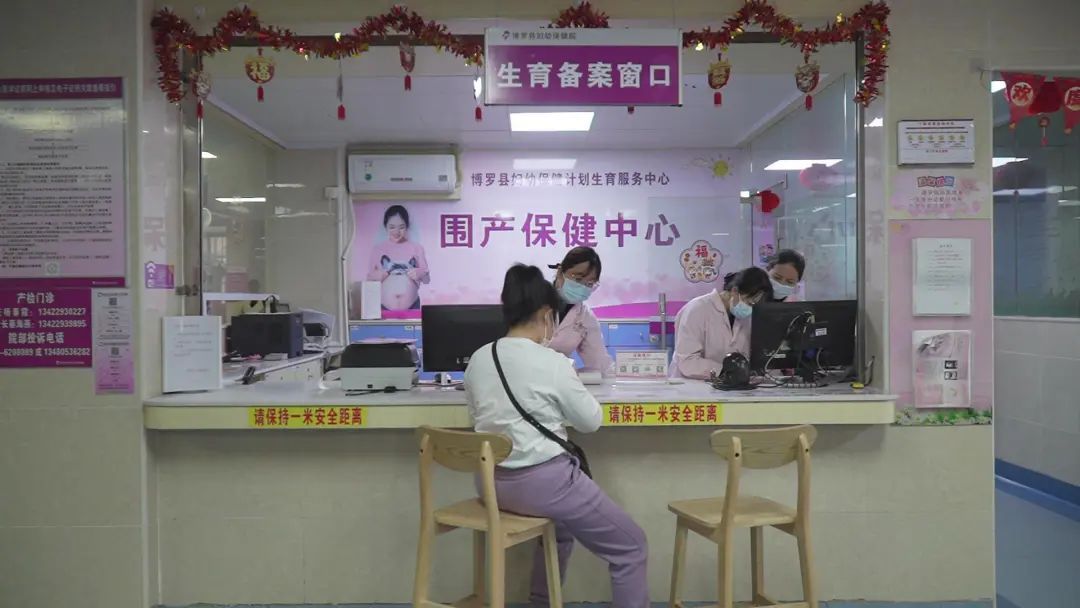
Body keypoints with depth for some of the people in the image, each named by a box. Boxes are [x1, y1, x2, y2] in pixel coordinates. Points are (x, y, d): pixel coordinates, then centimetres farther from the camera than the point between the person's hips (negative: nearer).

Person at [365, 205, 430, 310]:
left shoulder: (416, 248, 2)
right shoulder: (378, 248, 3)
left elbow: (427, 279, 6)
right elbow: (369, 277, 9)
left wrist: (420, 274, -14)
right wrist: (376, 276, -12)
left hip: (411, 307, 0)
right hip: (385, 308, 0)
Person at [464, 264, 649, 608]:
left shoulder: (478, 359, 2)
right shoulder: (551, 362, -16)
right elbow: (591, 421, -5)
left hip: (493, 482, 8)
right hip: (542, 482, -8)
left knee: (560, 525, 37)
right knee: (630, 547, 10)